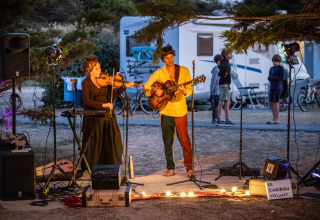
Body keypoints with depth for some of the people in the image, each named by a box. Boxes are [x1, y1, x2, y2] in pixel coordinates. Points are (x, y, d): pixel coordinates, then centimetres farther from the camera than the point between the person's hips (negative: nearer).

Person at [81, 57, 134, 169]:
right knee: (94, 142, -1)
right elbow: (86, 101, -16)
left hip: (108, 114, 5)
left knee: (113, 140, 1)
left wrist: (124, 87, 0)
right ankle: (90, 168, 12)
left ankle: (112, 165, 11)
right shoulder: (86, 82, -5)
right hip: (94, 117, -5)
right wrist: (102, 105, -23)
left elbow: (112, 95, 12)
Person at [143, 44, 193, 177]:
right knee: (167, 141, 6)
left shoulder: (184, 71, 3)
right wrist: (154, 91, -14)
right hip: (165, 111, 2)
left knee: (184, 139, -4)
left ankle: (189, 167, 6)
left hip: (180, 110, -2)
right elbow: (145, 87, 6)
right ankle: (170, 168, 14)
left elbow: (190, 89, 0)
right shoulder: (158, 73, 5)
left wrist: (184, 91, -22)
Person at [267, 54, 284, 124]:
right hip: (272, 87, 7)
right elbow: (269, 78, 12)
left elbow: (281, 78, -10)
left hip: (278, 87, -7)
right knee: (271, 103, 6)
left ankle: (276, 119, -11)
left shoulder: (281, 68, -2)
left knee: (276, 102, -11)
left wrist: (272, 77, -7)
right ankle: (274, 118, 14)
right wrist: (275, 78, -7)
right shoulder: (271, 68, 18)